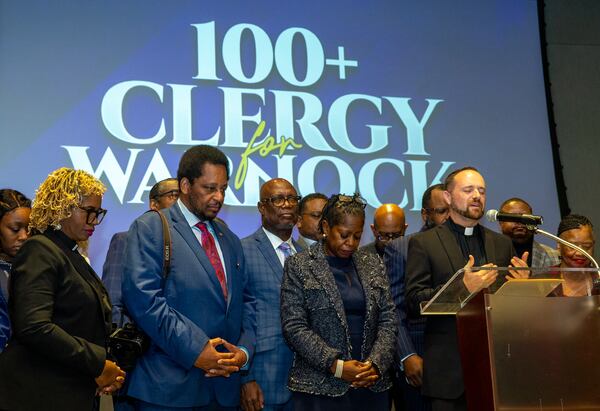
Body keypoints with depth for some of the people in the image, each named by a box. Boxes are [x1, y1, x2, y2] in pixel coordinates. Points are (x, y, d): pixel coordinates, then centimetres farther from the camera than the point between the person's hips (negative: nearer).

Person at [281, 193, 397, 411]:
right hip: (319, 387, -3)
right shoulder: (298, 266, -2)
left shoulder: (373, 264, 10)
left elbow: (388, 320, 7)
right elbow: (293, 327, -8)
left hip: (371, 384, 3)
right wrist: (336, 365, -15)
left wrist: (376, 364, -8)